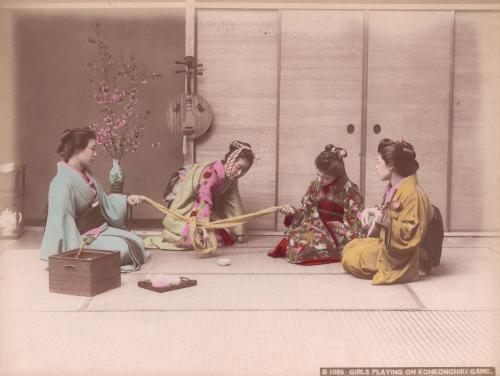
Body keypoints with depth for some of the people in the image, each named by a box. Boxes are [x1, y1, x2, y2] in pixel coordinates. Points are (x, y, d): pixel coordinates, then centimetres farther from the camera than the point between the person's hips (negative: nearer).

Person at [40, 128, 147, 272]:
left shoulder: (86, 174, 3)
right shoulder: (63, 182, -25)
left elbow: (103, 201, 15)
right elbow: (62, 220, -28)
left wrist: (125, 200, 1)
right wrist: (77, 252, -31)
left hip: (99, 227, 9)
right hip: (82, 236, -9)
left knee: (137, 243, 4)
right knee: (121, 248, -21)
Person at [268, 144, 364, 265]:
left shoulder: (349, 190, -12)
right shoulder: (315, 185, 5)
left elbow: (354, 220, -12)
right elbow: (305, 210, 10)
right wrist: (293, 212, -13)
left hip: (336, 232, -5)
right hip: (316, 225, 5)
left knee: (306, 244, -29)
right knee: (293, 240, -25)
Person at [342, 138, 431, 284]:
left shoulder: (412, 193, -23)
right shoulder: (393, 188, 7)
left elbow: (413, 233, -26)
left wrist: (386, 221, -33)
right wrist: (375, 212, 5)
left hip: (402, 255, -10)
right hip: (388, 243, 10)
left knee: (351, 259, -15)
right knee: (349, 249, 11)